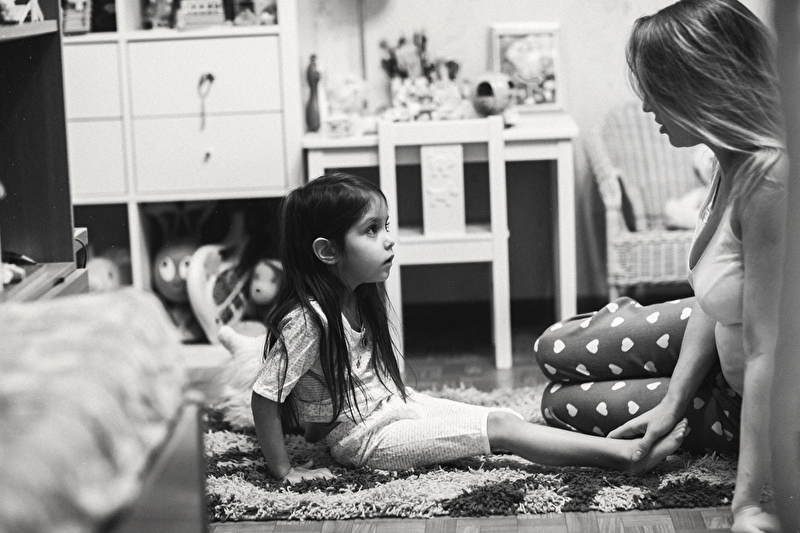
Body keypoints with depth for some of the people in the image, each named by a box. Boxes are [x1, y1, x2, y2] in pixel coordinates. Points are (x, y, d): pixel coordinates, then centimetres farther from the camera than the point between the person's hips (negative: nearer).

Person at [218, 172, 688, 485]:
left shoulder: (360, 297, 5)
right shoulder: (308, 319, -25)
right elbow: (264, 397, -24)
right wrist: (283, 470, -22)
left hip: (394, 405, 6)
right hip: (366, 438, -6)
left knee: (504, 417, -2)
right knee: (499, 428, -10)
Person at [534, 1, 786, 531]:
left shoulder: (769, 180, -39)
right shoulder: (736, 158, -11)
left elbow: (765, 353, -38)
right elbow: (711, 294, -2)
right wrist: (672, 402, -4)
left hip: (760, 400, -7)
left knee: (563, 403, 7)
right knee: (555, 351, 14)